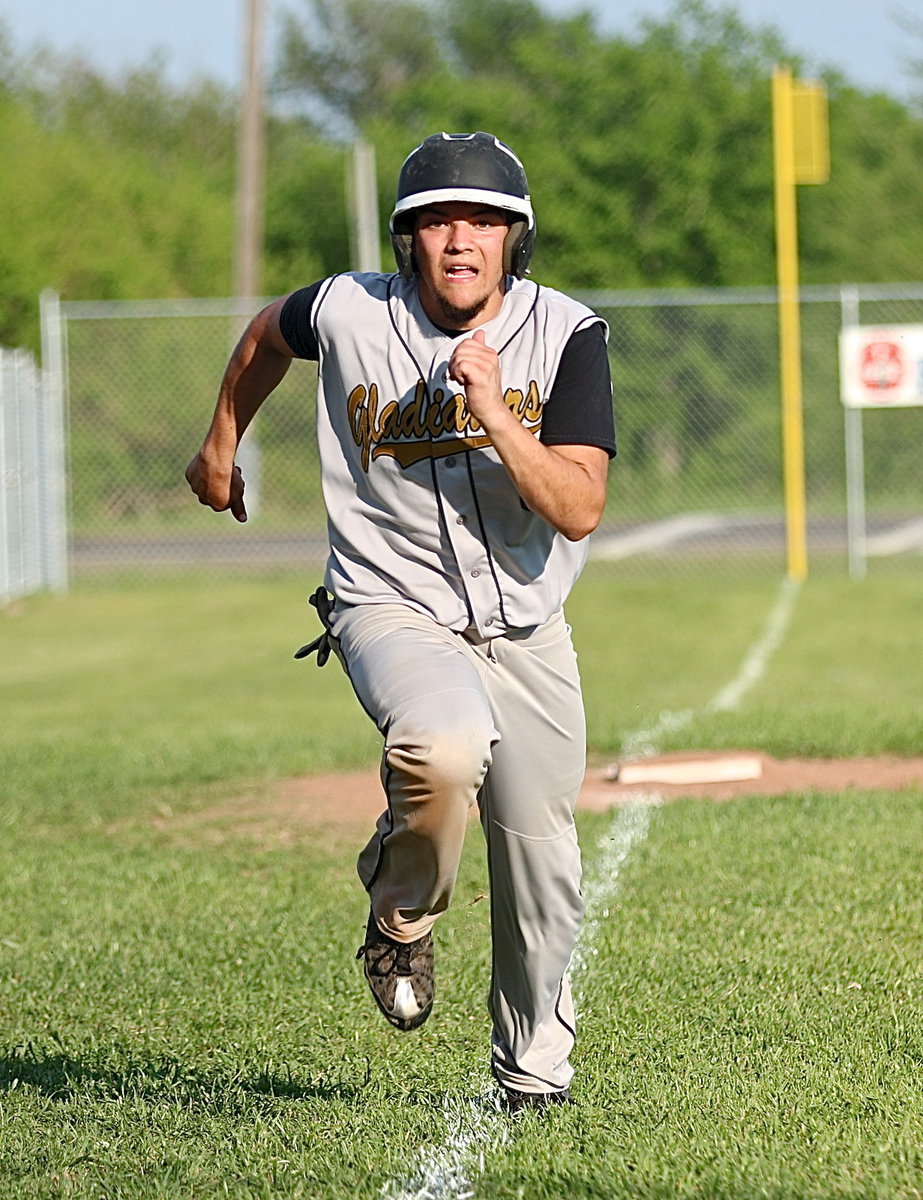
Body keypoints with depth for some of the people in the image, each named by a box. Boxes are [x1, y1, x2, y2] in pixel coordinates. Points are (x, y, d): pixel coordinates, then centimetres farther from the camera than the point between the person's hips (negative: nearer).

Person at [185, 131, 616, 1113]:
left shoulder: (566, 336, -12)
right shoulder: (349, 314, -11)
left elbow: (579, 510, -19)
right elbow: (267, 334, 14)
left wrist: (495, 416, -31)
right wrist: (220, 444, 27)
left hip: (525, 629, 2)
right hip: (393, 612, -2)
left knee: (539, 858, 8)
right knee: (446, 743, -34)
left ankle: (533, 1066, 33)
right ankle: (401, 917, -3)